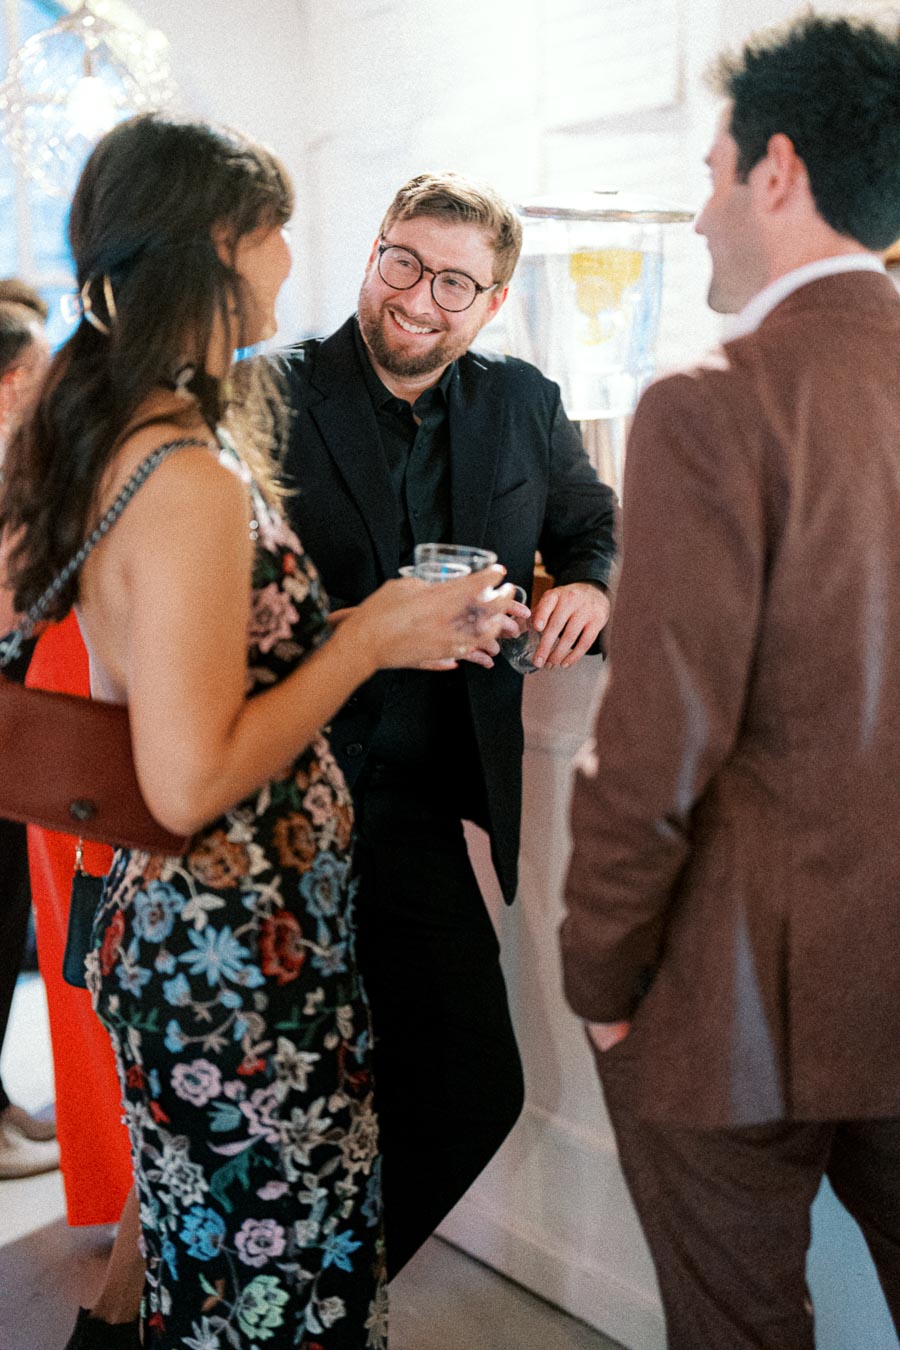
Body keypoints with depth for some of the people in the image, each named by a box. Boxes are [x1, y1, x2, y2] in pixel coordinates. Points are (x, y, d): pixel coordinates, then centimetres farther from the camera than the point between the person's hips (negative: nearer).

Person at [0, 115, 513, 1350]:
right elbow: (192, 781, -26)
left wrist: (375, 625, 12)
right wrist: (374, 639, -16)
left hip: (163, 934, 9)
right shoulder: (193, 474, -23)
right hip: (245, 969, -9)